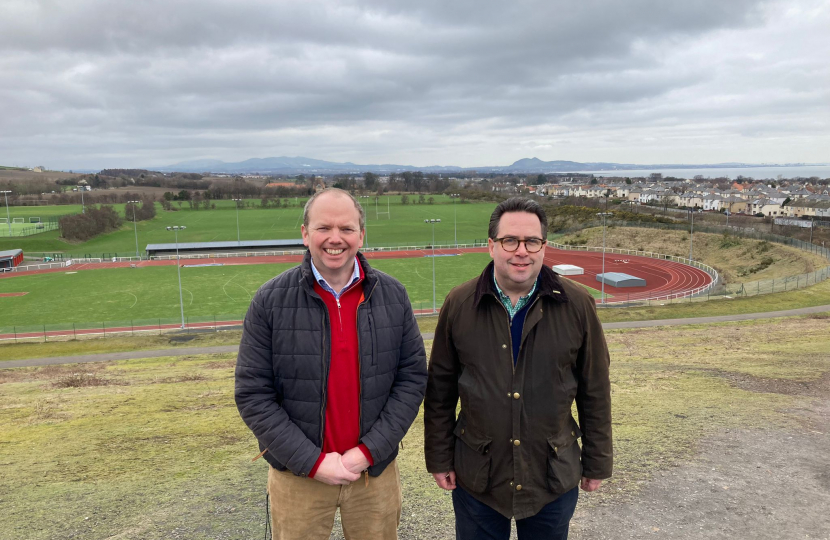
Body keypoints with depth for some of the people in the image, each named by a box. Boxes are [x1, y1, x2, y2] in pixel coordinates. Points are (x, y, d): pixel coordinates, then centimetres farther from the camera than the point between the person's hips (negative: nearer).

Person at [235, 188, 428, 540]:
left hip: (376, 470, 2)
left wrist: (369, 451, -11)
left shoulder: (393, 295, -4)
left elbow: (412, 377, -3)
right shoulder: (270, 301, -9)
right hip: (298, 474, -1)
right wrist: (312, 462, -13)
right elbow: (253, 394, -9)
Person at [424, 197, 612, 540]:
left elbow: (595, 392, 0)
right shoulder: (459, 305, -6)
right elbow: (440, 390, 0)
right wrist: (439, 459, 2)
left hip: (554, 479, 0)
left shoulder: (577, 305, -7)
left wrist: (597, 463, 5)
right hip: (476, 479, 0)